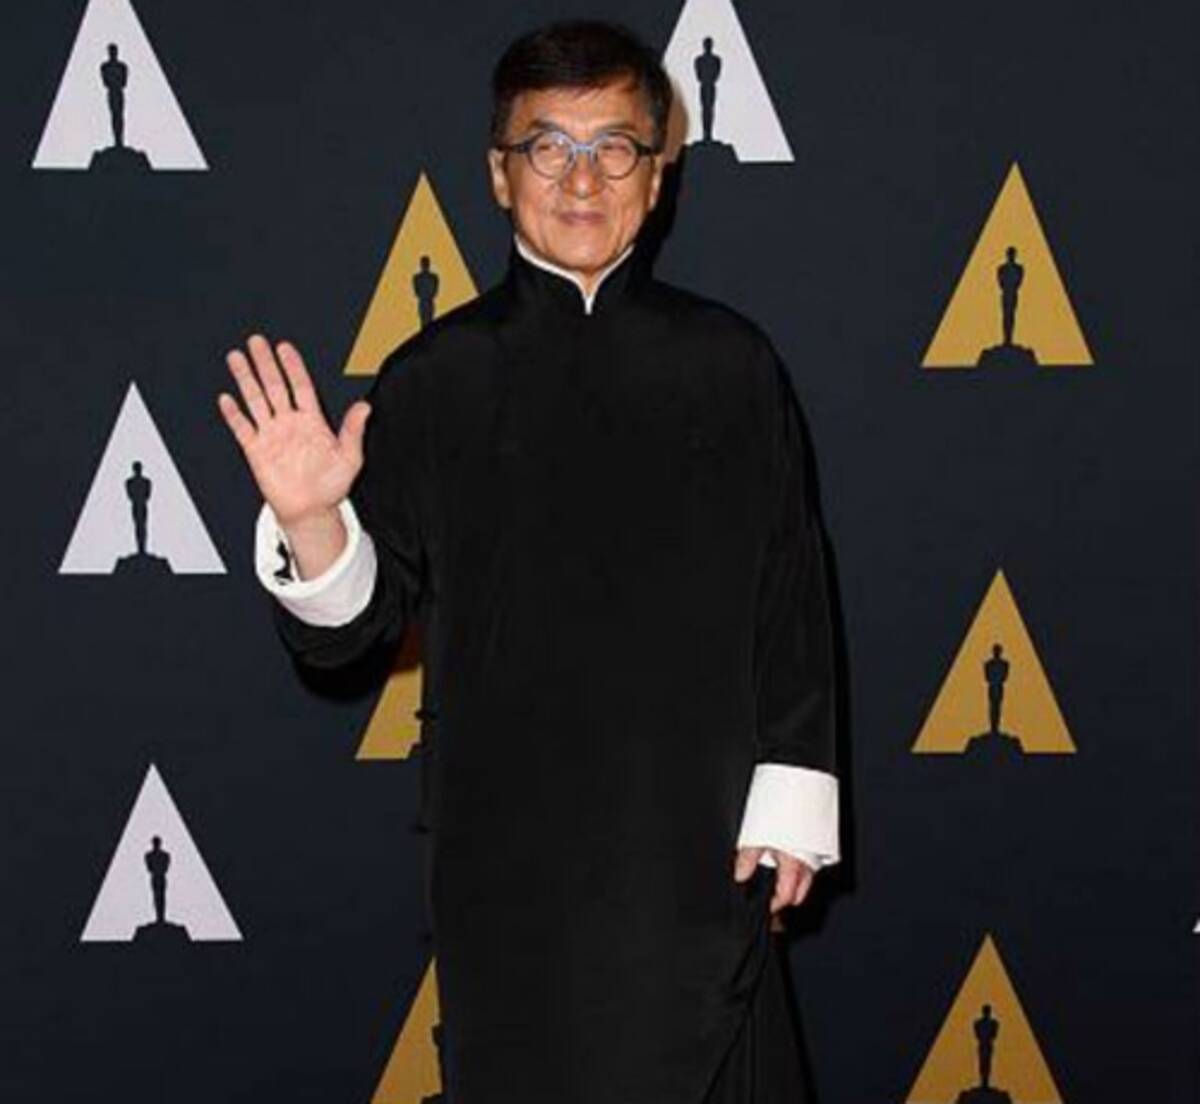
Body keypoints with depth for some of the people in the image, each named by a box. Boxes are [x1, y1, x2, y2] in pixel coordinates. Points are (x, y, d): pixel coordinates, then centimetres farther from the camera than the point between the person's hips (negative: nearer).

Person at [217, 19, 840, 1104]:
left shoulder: (728, 361, 1)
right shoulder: (437, 375, -1)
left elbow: (792, 597, 4)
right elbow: (356, 622, -1)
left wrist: (790, 801, 1)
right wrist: (311, 523, -21)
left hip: (700, 837, 1)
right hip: (507, 844, 0)